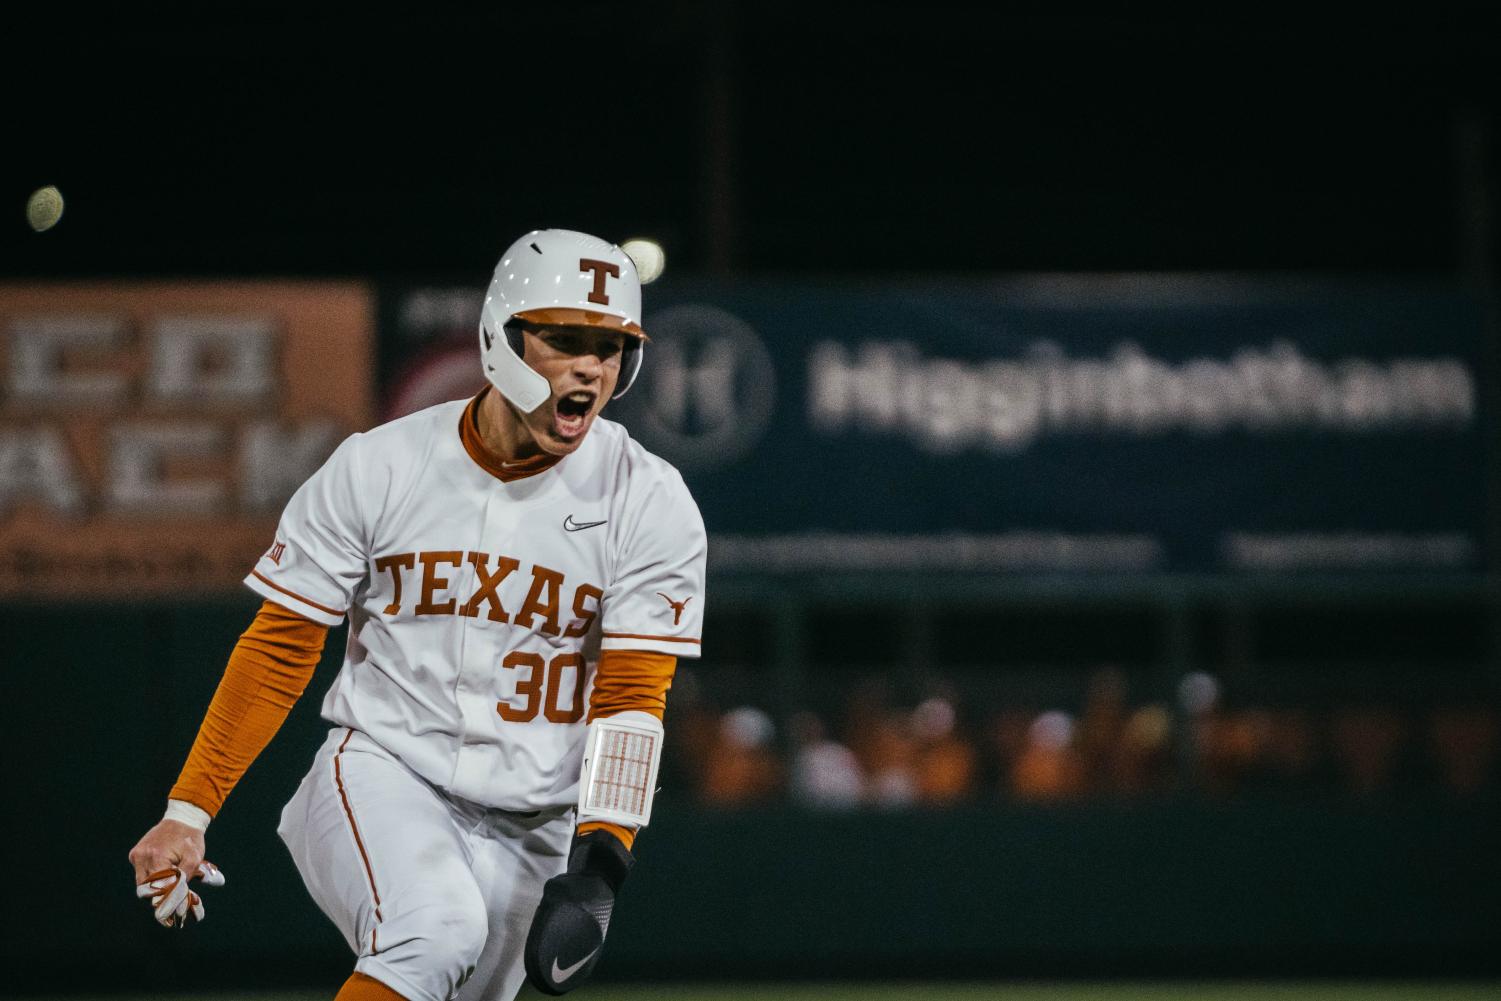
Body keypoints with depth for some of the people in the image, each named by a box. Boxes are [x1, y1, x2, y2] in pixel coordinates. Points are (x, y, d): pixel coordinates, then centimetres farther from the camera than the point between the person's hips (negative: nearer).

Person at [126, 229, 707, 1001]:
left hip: (529, 834, 3)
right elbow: (279, 648, 1)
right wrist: (188, 811, -3)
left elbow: (632, 697, -8)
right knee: (437, 929, -32)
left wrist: (596, 864, -22)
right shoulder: (378, 468, -4)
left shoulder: (649, 501, -4)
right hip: (378, 774, -2)